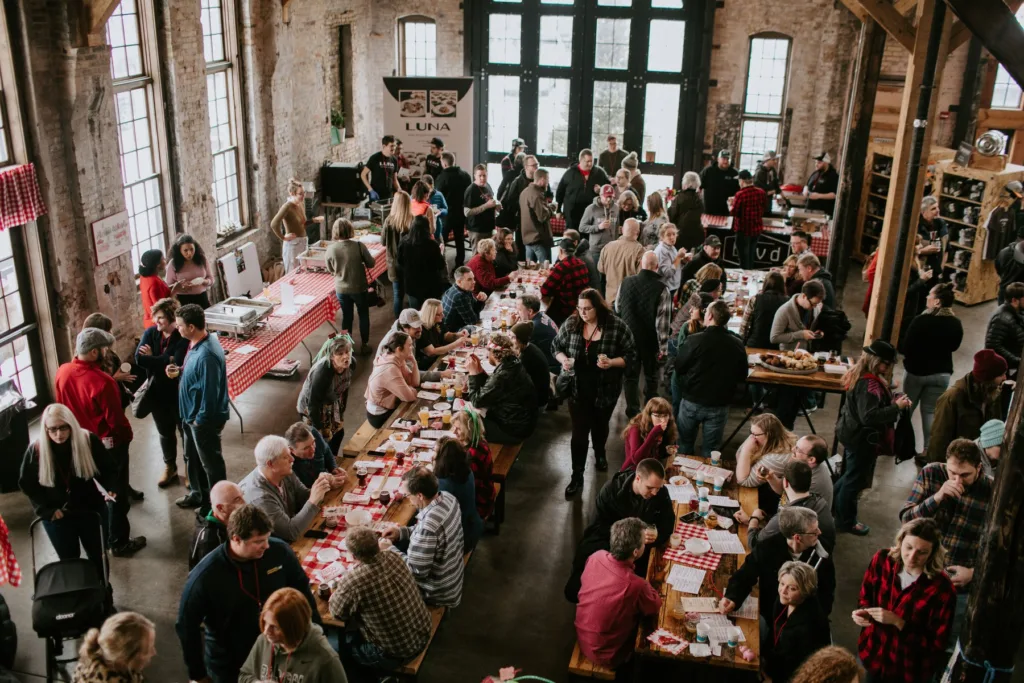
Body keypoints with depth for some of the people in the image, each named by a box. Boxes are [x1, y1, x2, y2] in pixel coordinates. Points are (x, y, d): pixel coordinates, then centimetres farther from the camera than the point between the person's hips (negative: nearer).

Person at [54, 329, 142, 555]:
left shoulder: (62, 372, -10)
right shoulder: (102, 381, -32)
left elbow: (62, 406, 4)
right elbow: (116, 419, -23)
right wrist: (127, 435, -3)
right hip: (108, 444, -7)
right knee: (116, 493, 9)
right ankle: (119, 542, 20)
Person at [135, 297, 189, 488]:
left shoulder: (183, 337, -20)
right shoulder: (150, 333, -5)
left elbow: (177, 364, -29)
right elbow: (139, 359, -17)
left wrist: (152, 359, -17)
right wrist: (166, 361, -23)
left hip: (179, 393, -5)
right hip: (158, 392, 5)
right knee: (165, 433, 22)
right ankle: (169, 468, 41)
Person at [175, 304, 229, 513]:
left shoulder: (207, 355, -33)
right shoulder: (196, 343, -1)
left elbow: (210, 393, -27)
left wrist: (199, 419, -19)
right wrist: (180, 371, 5)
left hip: (205, 419, -10)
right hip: (191, 414, 10)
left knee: (211, 463, 10)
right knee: (192, 457, 26)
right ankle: (198, 494, 46)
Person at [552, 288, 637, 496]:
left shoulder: (617, 326, -16)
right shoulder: (571, 324, -10)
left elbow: (631, 355, -10)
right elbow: (556, 346, 4)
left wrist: (612, 362, -28)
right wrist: (563, 359, -16)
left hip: (605, 389, 0)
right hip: (578, 389, 0)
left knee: (600, 426, 24)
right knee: (579, 433, -1)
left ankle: (600, 453, 55)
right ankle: (577, 478, 11)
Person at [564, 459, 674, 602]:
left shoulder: (661, 493, -13)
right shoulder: (611, 489, -18)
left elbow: (667, 523, -5)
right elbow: (600, 526, -15)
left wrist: (657, 535, -29)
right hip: (605, 541, -1)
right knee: (574, 591, -16)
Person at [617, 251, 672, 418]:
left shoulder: (626, 282, -8)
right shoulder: (662, 289, -19)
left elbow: (618, 308, 8)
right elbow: (663, 321, -19)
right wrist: (663, 348, -14)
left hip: (628, 337, 2)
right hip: (650, 340, -2)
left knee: (630, 374, 15)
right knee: (651, 376, 18)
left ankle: (632, 410, 17)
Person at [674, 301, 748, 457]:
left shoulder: (694, 340, -19)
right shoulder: (738, 345, -11)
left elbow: (679, 369, -8)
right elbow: (742, 376, 1)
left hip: (691, 401, -1)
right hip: (719, 405, 1)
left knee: (685, 444, 19)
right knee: (710, 450, 14)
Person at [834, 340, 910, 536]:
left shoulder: (862, 376, 4)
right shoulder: (868, 384, -28)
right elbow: (869, 416, -33)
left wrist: (895, 399, -1)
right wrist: (896, 407, -27)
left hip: (855, 434, 10)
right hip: (862, 439, -10)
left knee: (850, 476, 25)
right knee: (855, 479, 6)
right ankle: (846, 521, 22)